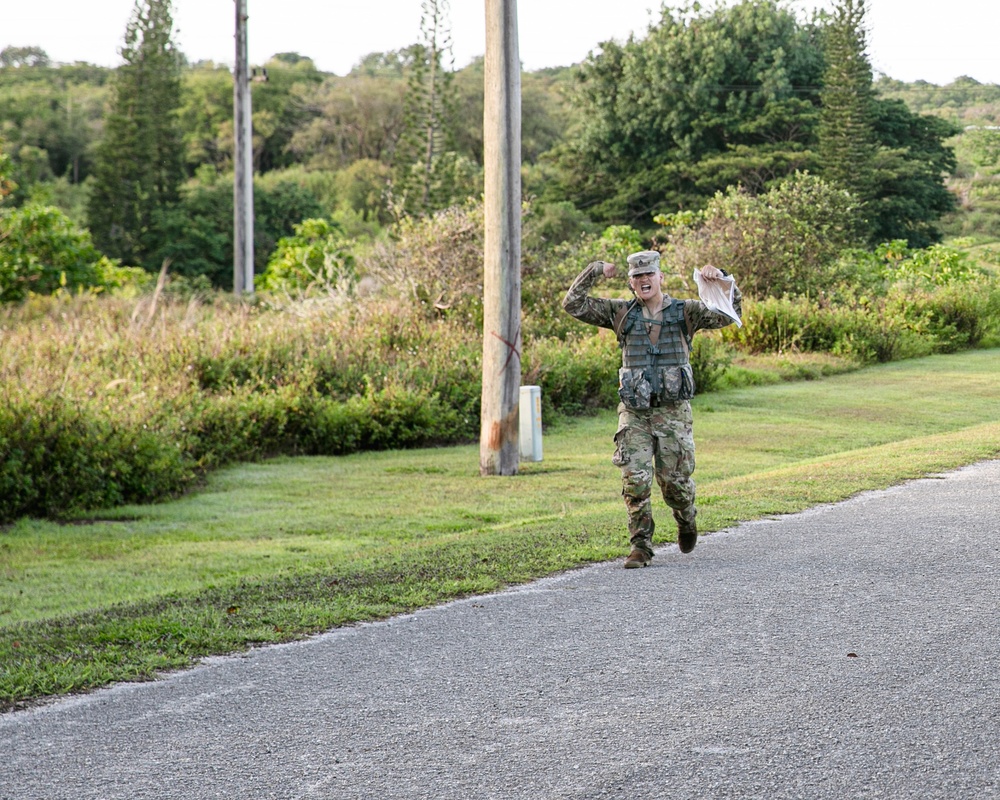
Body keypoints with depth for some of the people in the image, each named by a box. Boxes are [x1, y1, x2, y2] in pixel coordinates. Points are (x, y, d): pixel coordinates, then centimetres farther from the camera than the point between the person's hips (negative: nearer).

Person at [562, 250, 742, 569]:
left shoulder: (685, 312, 3)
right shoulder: (621, 314, 6)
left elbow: (729, 314, -3)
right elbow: (573, 304, 4)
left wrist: (721, 279, -17)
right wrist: (595, 271, -2)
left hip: (673, 411, -1)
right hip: (634, 412, 1)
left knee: (674, 480, 3)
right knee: (635, 480, -8)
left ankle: (686, 521, 34)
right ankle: (640, 546, 1)